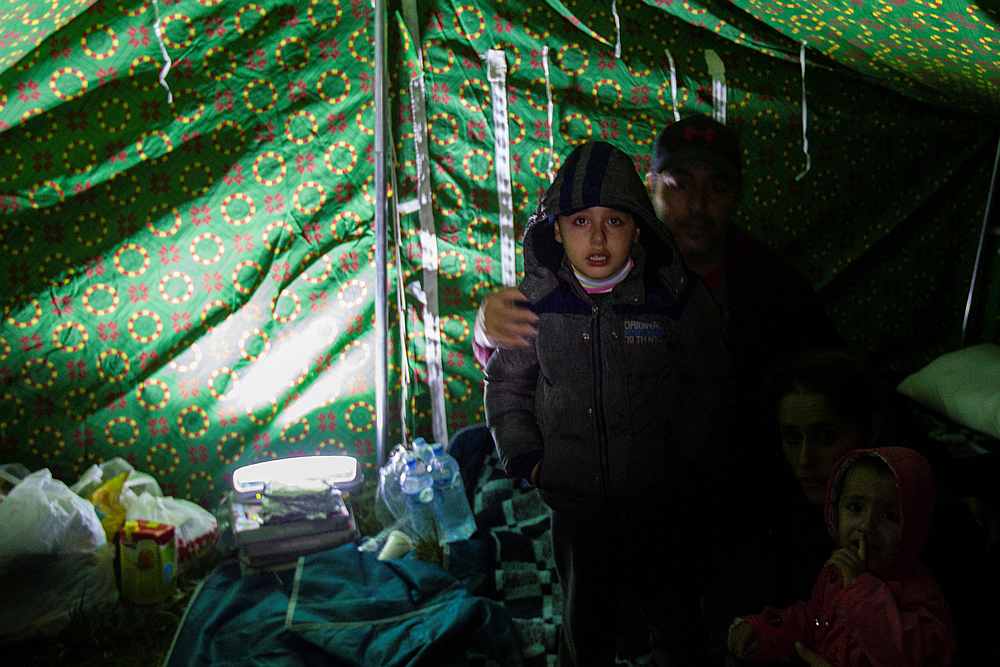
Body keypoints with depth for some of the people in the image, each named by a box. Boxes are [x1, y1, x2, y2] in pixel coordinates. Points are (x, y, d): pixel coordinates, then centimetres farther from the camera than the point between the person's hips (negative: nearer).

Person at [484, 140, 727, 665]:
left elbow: (707, 388, 0)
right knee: (584, 623, 19)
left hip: (659, 503, -1)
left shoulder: (678, 297, -12)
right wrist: (526, 459, -3)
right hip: (573, 503, 1)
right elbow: (505, 384, 5)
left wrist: (681, 460, -5)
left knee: (667, 622, 16)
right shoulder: (536, 301, -8)